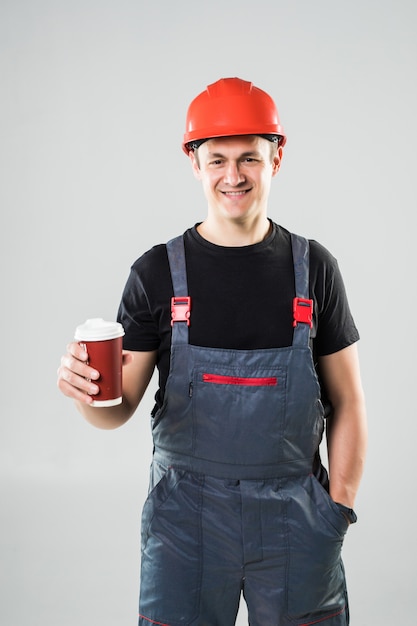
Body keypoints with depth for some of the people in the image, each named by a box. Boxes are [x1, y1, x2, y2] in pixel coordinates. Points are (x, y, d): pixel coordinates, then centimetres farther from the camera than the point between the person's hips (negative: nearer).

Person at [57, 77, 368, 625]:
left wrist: (339, 508, -1)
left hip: (294, 518, 1)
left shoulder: (314, 267, -1)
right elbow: (119, 409, -3)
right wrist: (87, 393, -24)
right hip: (186, 518, 0)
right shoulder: (157, 272, -3)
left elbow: (347, 402, 4)